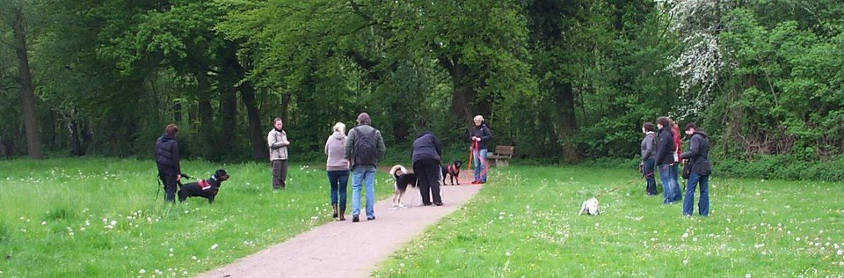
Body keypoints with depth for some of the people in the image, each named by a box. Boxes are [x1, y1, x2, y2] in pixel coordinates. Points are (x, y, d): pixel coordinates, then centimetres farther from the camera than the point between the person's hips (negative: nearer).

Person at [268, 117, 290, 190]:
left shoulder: (283, 132, 19)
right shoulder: (272, 133, -7)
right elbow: (272, 144, -17)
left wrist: (287, 143, 11)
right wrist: (283, 143, -15)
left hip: (284, 157, 7)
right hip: (276, 157, -7)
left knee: (283, 174, 9)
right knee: (276, 174, -7)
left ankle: (282, 187, 17)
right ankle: (276, 188, -4)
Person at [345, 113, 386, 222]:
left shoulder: (353, 131, 2)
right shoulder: (376, 132, 9)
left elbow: (348, 146, -8)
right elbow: (382, 149, 5)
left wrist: (349, 158, 6)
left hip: (358, 164, -2)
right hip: (371, 165, 2)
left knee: (356, 188, 1)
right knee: (370, 188, 5)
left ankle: (355, 212, -13)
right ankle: (370, 214, 4)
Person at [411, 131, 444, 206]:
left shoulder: (415, 142, 31)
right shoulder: (430, 136, 20)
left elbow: (411, 155, 27)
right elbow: (439, 147, 11)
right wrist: (439, 157, 22)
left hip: (417, 160, 3)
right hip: (431, 159, -3)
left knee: (422, 182, 6)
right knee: (434, 180, -4)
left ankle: (426, 201, 3)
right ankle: (437, 200, -12)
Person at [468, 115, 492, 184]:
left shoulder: (484, 128, -3)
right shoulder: (473, 129, 13)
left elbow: (490, 136, -9)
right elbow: (469, 137, 23)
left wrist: (481, 139, -14)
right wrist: (472, 138, 0)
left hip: (482, 148, -5)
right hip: (475, 148, 5)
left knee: (482, 164, -6)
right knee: (476, 165, 7)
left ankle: (483, 179, -3)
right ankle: (476, 179, 12)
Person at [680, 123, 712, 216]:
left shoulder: (695, 138, -11)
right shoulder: (705, 138, 17)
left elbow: (693, 152, -22)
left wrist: (682, 156, -6)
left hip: (697, 167, -8)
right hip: (706, 168, 8)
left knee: (690, 190, -2)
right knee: (704, 191, 9)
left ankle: (687, 212, -3)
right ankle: (704, 212, 10)